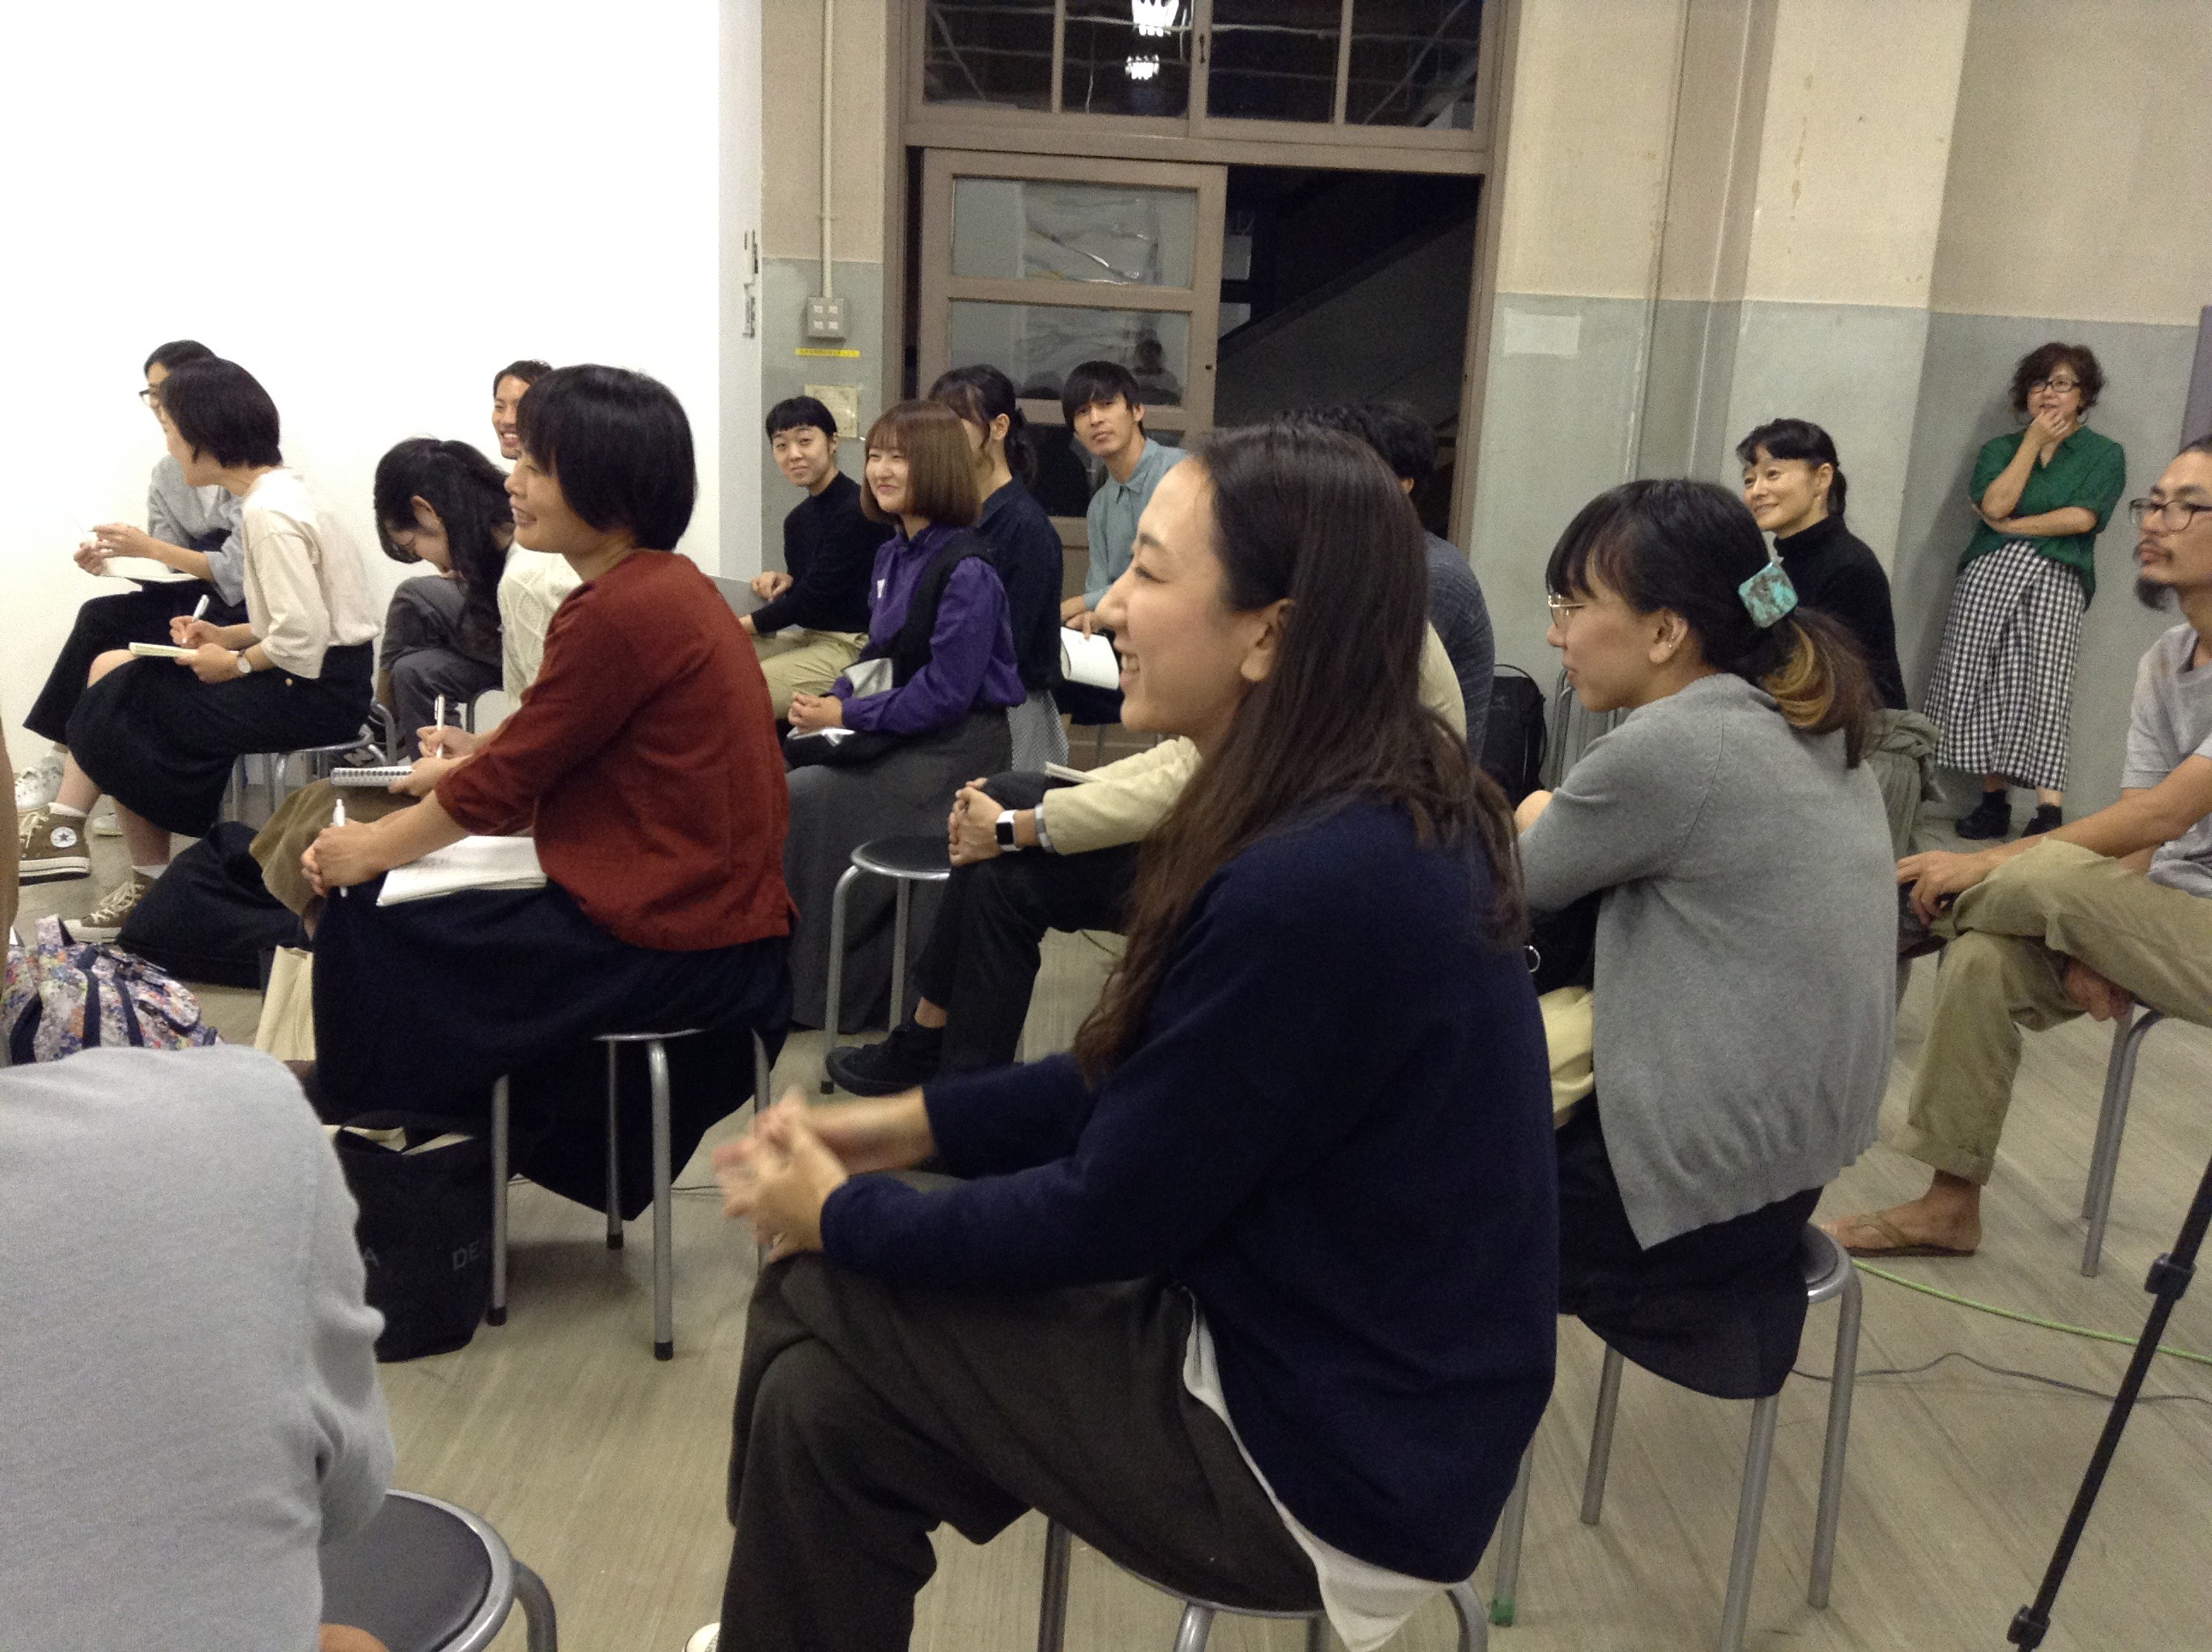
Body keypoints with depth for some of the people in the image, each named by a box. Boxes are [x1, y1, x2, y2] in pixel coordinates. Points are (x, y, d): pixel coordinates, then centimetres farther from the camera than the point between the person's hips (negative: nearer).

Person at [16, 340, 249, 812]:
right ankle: (64, 761, -10)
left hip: (242, 613, -7)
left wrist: (148, 547, -22)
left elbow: (238, 571, -20)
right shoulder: (166, 473, 10)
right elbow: (166, 569, 7)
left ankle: (62, 765, -3)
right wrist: (114, 562, -13)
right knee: (99, 616, -17)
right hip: (195, 597, 7)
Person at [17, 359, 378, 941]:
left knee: (116, 714, -1)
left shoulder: (267, 513, -20)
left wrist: (234, 664, -10)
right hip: (316, 679, 10)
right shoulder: (277, 490, 10)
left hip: (318, 693, -10)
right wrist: (228, 635, 4)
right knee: (114, 670, 9)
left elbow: (302, 639, -27)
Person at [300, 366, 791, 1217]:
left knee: (362, 932, 5)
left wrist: (367, 850, 0)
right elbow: (542, 752, 17)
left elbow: (501, 785, -13)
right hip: (717, 922, 9)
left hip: (663, 945, -9)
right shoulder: (673, 584, 10)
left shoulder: (620, 612, -20)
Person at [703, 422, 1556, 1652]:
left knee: (825, 1317, -6)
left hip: (1339, 1461, -8)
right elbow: (1142, 1085, 8)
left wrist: (839, 1213, -5)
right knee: (831, 1292, 5)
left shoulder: (1315, 885, -29)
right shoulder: (1375, 813, 0)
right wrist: (907, 1124, 4)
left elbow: (1112, 1214, -19)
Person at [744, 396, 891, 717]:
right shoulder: (797, 519, 13)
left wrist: (743, 625, -10)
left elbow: (815, 597, -17)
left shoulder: (858, 510, -16)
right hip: (810, 636, 9)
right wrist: (785, 580, -2)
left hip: (853, 643, -9)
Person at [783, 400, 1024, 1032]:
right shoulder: (892, 553, 10)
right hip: (896, 734, 8)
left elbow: (945, 692, -21)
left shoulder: (967, 570, -17)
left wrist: (848, 715, -16)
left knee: (802, 800, -17)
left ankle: (821, 986, -1)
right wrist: (830, 701, -2)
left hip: (955, 747, -8)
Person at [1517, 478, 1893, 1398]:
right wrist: (1559, 824, 0)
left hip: (1705, 1184, -9)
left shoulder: (1669, 747, -22)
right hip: (1793, 1142, 9)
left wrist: (1536, 822, 11)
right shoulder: (1803, 726, 5)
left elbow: (1511, 890, -7)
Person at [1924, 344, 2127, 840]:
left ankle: (2050, 809, -22)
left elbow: (2082, 518, -5)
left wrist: (2010, 525, -1)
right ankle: (1993, 799, 0)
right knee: (1981, 681, -6)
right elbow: (1996, 504, -2)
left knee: (2046, 682, -15)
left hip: (2057, 577, -3)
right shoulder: (2001, 448, 18)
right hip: (1988, 571, 3)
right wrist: (2034, 440, 3)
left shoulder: (2105, 454, 11)